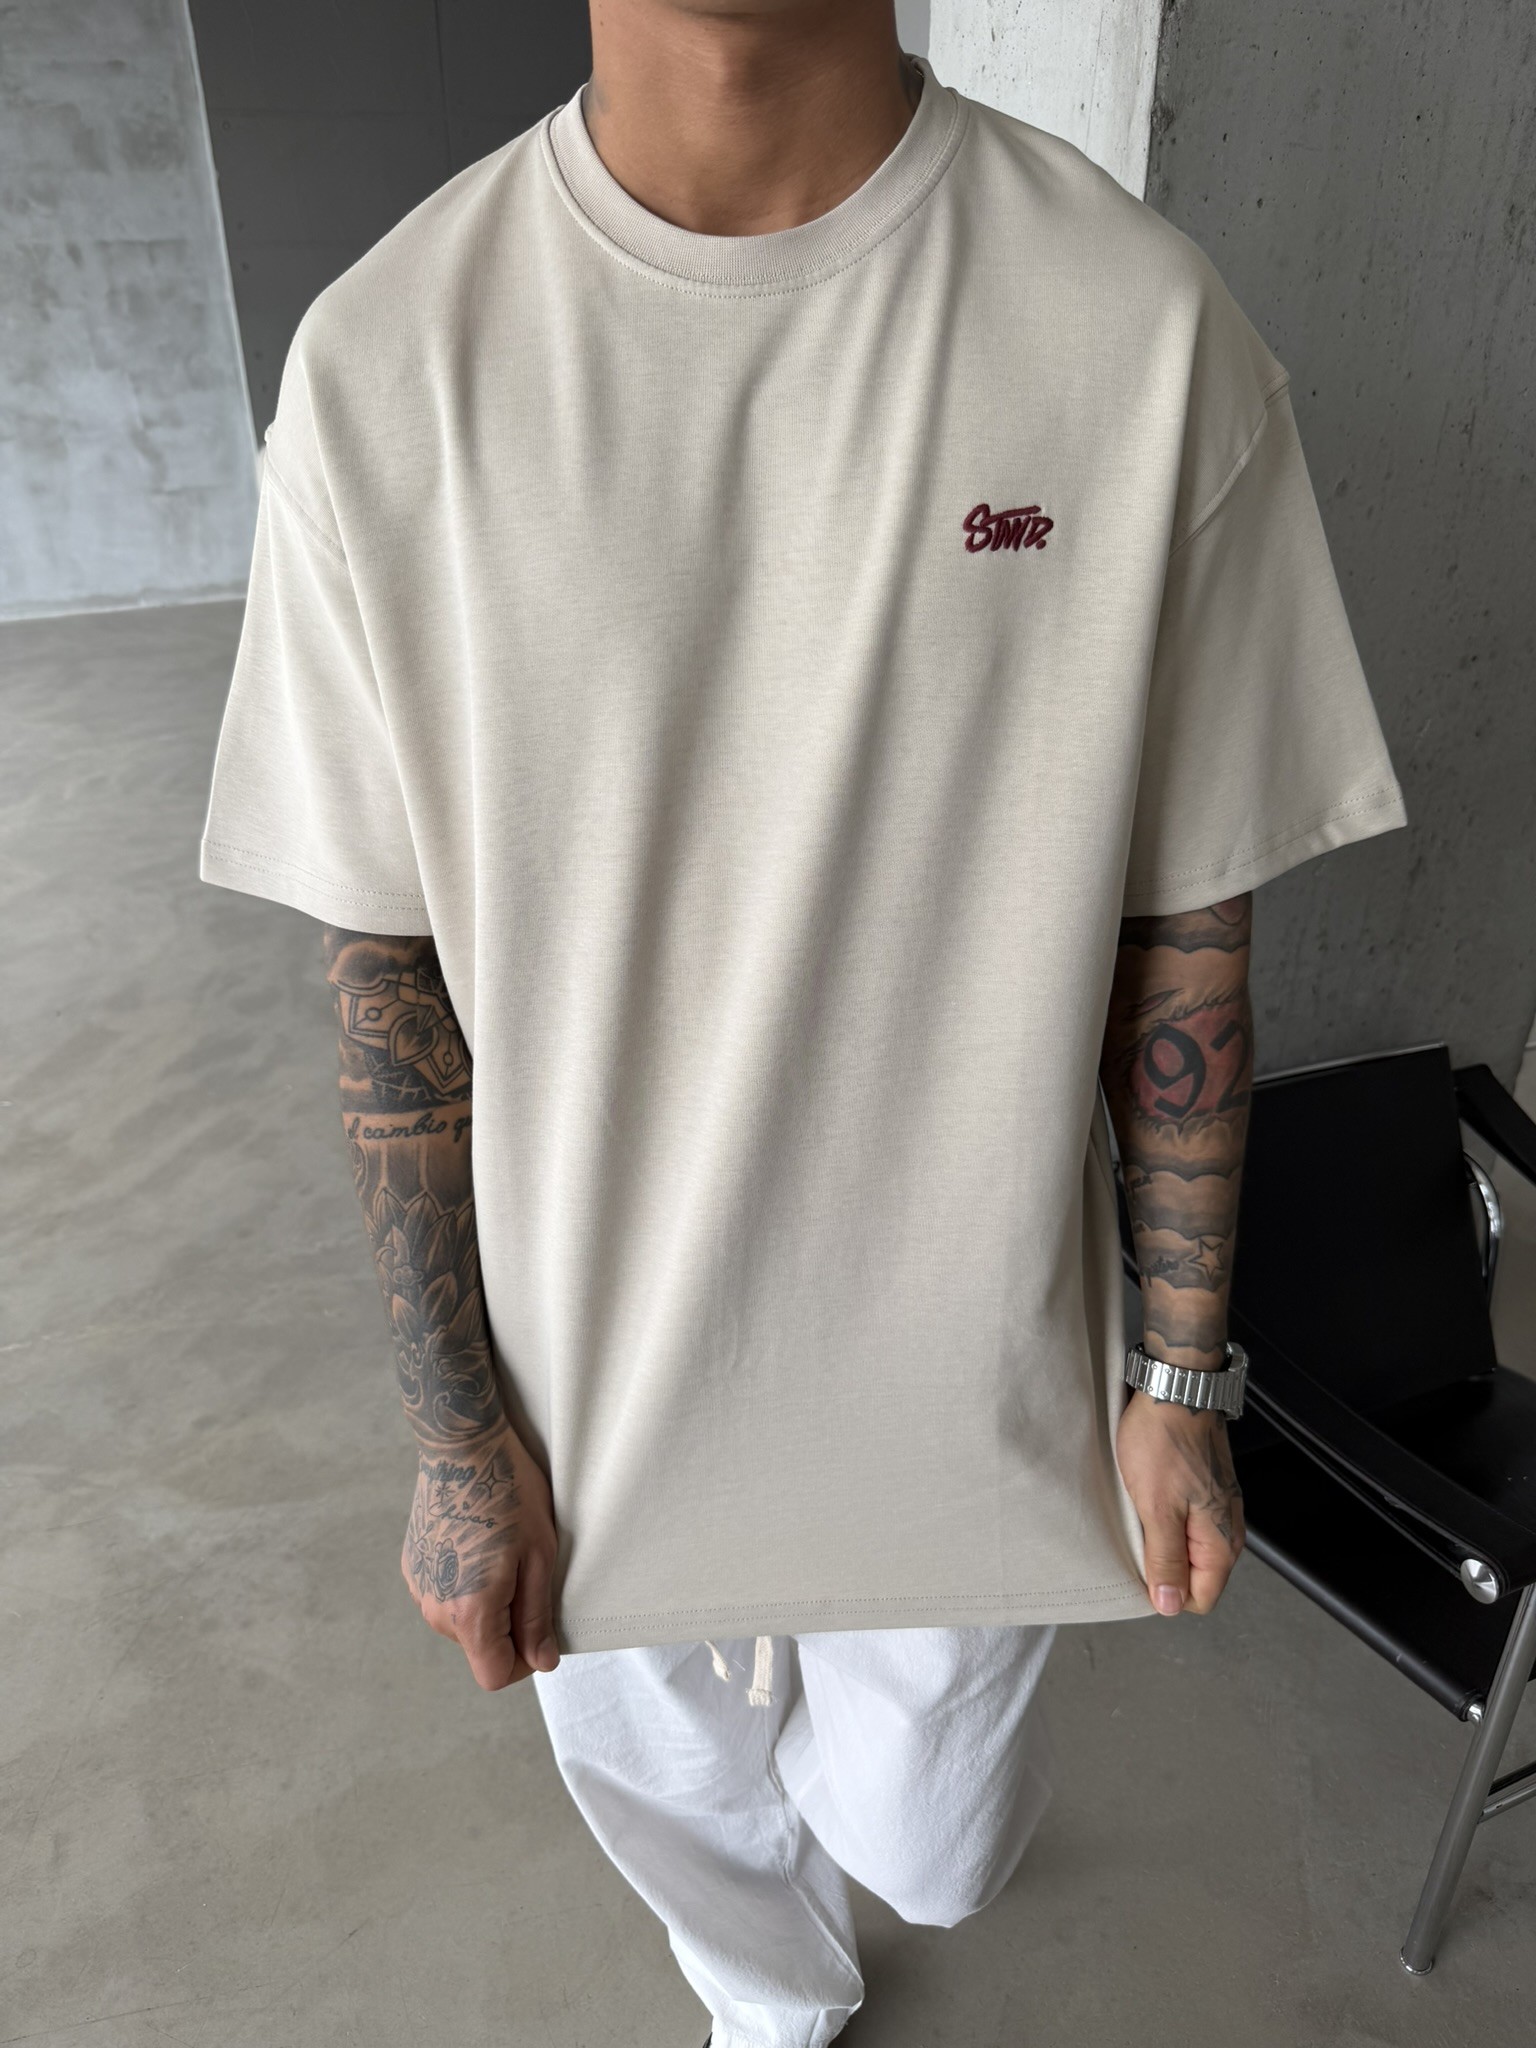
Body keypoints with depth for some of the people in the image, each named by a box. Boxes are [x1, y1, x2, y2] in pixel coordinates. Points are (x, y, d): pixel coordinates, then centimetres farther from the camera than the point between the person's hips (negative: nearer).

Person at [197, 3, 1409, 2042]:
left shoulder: (1151, 330, -16)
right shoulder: (380, 365, -14)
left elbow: (1183, 937, -7)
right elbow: (392, 975, -8)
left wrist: (1182, 1377, -1)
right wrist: (456, 1435, -3)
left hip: (968, 1371, 0)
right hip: (594, 1382, 1)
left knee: (930, 1851, 24)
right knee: (683, 1804, 28)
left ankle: (860, 1720, 64)